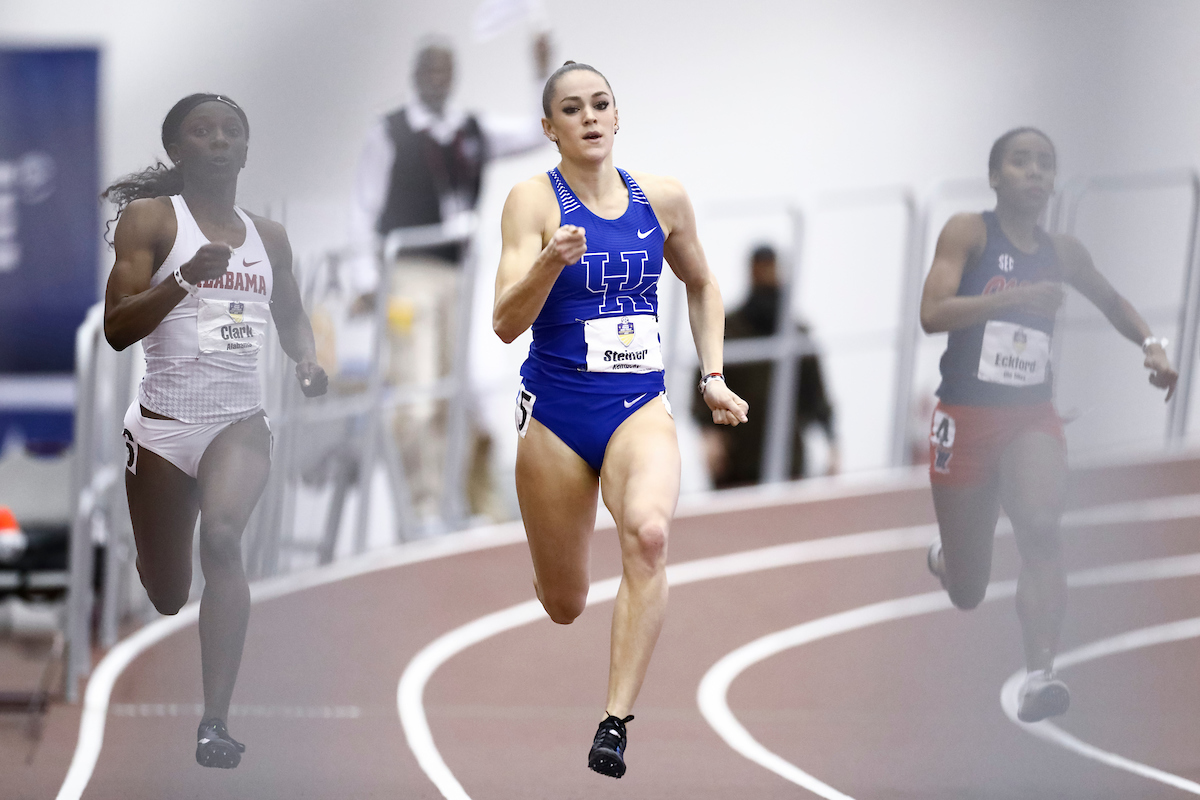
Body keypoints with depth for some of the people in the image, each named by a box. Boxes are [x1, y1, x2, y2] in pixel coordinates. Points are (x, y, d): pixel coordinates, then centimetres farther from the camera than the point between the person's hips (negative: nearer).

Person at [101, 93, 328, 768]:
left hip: (241, 420, 2)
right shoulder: (151, 218, -1)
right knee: (167, 598, 8)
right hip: (165, 423, -2)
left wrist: (309, 361, 6)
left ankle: (217, 723, -32)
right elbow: (117, 328, -9)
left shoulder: (269, 236, 12)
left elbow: (292, 316, 28)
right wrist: (186, 279, -24)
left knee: (223, 537, -28)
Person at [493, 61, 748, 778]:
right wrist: (550, 263, -33)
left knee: (648, 532, -31)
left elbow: (702, 285, 23)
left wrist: (713, 375, 13)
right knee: (564, 606, 7)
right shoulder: (534, 199, -6)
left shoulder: (662, 198, 4)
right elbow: (506, 323, -16)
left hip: (639, 407, 1)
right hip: (556, 409, -1)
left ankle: (616, 722, -31)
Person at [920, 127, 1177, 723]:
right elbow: (932, 313, -20)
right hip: (966, 415, -2)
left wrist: (1151, 345, 6)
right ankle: (944, 556, 47)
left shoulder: (1062, 252, 6)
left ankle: (1040, 676, -37)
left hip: (1031, 416, 2)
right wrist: (1014, 297, -31)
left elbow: (1111, 302, 25)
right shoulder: (968, 232, -7)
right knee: (967, 594, 8)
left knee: (1041, 527, -29)